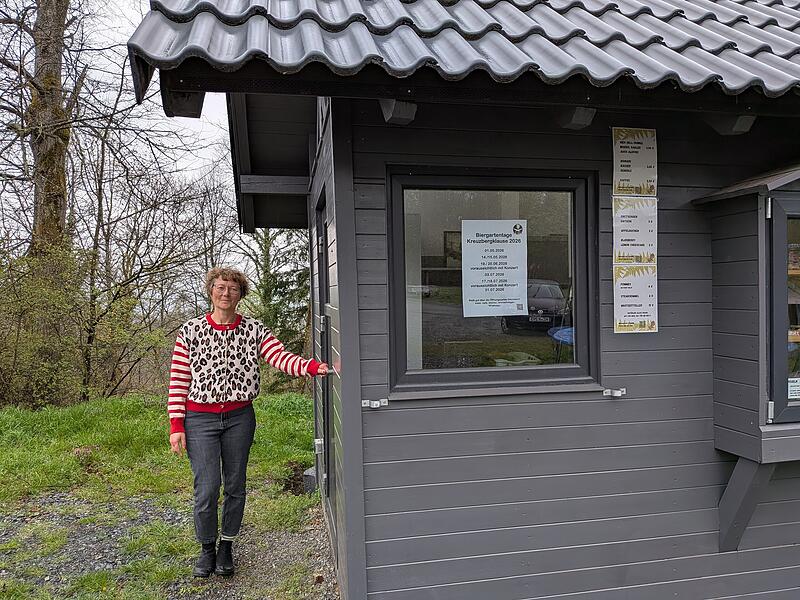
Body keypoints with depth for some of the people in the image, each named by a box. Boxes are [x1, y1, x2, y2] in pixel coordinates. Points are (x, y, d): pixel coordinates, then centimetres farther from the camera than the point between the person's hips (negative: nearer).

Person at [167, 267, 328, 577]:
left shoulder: (253, 330, 0)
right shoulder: (191, 330, -2)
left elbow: (281, 358, -14)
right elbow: (178, 380, -2)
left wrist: (313, 366, -33)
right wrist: (176, 426, -6)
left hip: (239, 417, 2)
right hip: (200, 418, -1)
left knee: (235, 486, 10)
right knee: (207, 488, -2)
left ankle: (226, 547, 31)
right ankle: (207, 549, 22)